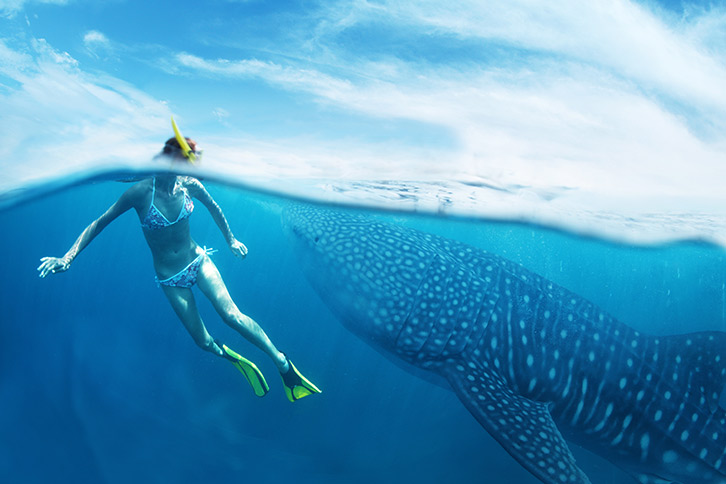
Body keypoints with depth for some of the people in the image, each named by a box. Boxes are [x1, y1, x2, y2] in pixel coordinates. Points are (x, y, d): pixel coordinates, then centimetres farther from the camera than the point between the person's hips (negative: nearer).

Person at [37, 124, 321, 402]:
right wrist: (67, 258, -16)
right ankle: (237, 360, 32)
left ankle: (281, 361, -9)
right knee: (204, 342, 1)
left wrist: (231, 240, 18)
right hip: (170, 279, 0)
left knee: (231, 315, -21)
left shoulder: (190, 185, -12)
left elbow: (214, 208, 10)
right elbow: (100, 223, -10)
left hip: (198, 261, 1)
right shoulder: (141, 192, -19)